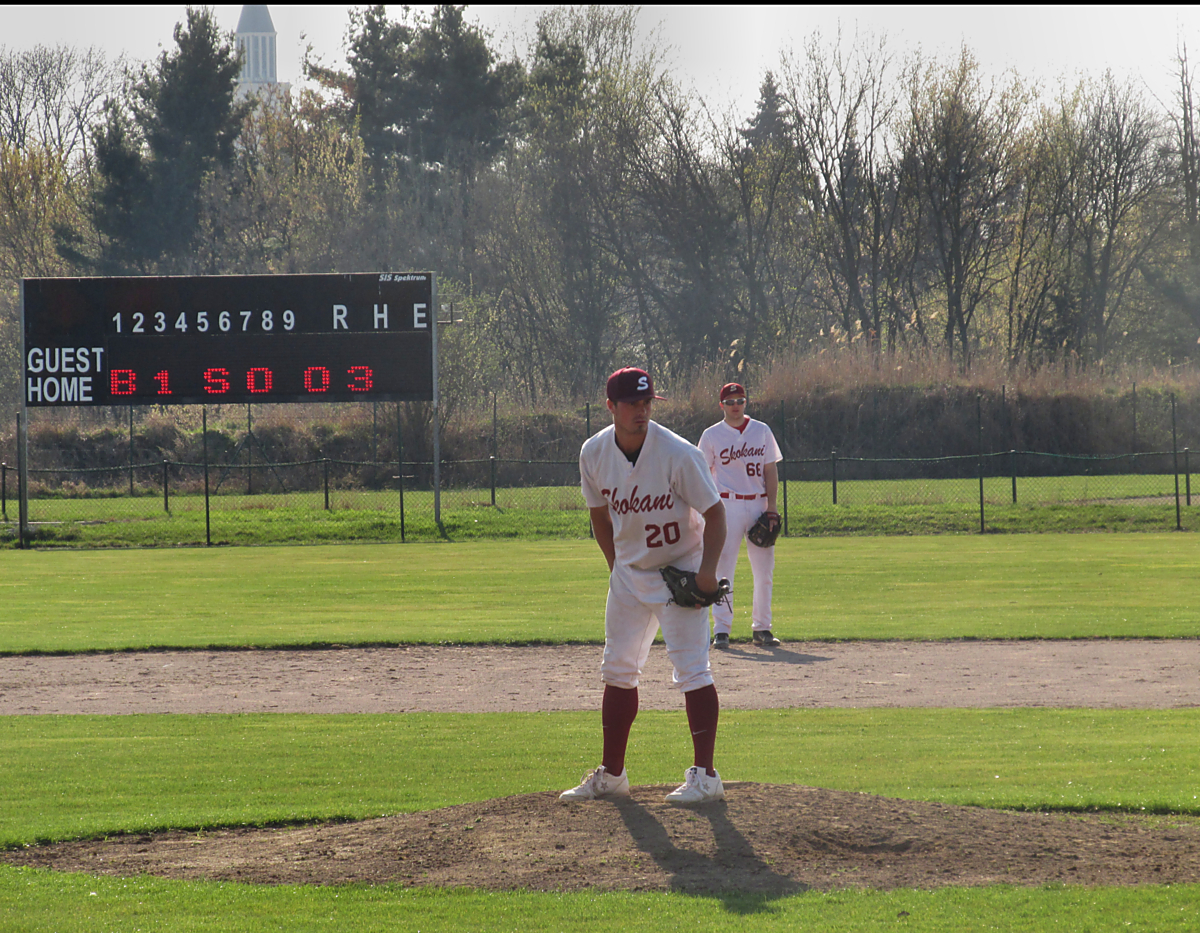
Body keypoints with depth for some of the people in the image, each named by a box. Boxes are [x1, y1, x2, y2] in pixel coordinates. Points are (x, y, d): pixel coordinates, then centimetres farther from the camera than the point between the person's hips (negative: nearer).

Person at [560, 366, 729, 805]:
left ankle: (705, 774, -10)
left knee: (691, 667, -12)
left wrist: (708, 569, -25)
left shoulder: (677, 453, -22)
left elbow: (714, 511, -15)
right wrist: (616, 567, 7)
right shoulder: (594, 453, -6)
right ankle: (611, 773, 19)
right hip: (629, 572, 6)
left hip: (680, 570, -6)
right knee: (617, 670, 9)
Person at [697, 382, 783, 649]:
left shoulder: (761, 431, 11)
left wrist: (771, 506, 0)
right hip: (727, 504, -3)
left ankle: (761, 627, 11)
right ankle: (721, 629, -5)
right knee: (723, 568, -6)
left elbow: (771, 469, 11)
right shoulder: (712, 435, 4)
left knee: (764, 569, 3)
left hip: (758, 504, 3)